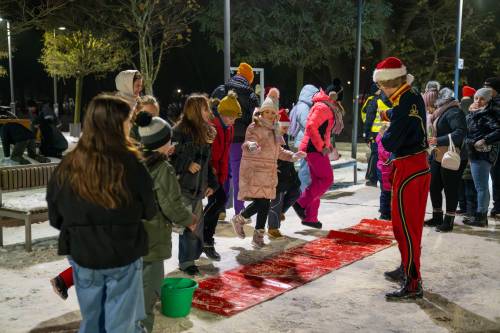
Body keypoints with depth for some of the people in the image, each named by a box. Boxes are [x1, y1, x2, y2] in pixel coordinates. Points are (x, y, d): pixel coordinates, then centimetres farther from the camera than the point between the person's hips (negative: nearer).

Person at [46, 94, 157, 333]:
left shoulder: (69, 164, -9)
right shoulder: (129, 163, -19)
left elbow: (55, 215, 2)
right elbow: (149, 210, -6)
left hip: (82, 254, 3)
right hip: (124, 256, -3)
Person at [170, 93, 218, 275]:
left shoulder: (205, 132, 11)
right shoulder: (180, 131, -13)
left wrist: (211, 183, 13)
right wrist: (187, 165, -20)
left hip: (198, 187, 7)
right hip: (183, 187, -7)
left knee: (197, 224, 12)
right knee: (188, 225, -4)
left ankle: (191, 256, 26)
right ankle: (186, 261, 8)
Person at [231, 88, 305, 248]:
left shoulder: (273, 130, 16)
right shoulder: (254, 128, -9)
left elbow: (278, 151, 27)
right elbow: (248, 142, -28)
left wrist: (292, 156, 14)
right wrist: (251, 146, -51)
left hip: (269, 173, 8)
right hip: (254, 172, -7)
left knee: (265, 204, 8)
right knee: (261, 203, -14)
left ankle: (258, 236, 22)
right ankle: (238, 219, 13)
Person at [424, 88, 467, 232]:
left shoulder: (454, 112, -15)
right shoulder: (440, 112, 12)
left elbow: (461, 132, -26)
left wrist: (438, 140, -29)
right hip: (438, 157, 9)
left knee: (450, 189, 1)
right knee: (434, 187, 13)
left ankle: (449, 221, 11)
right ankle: (437, 217, 27)